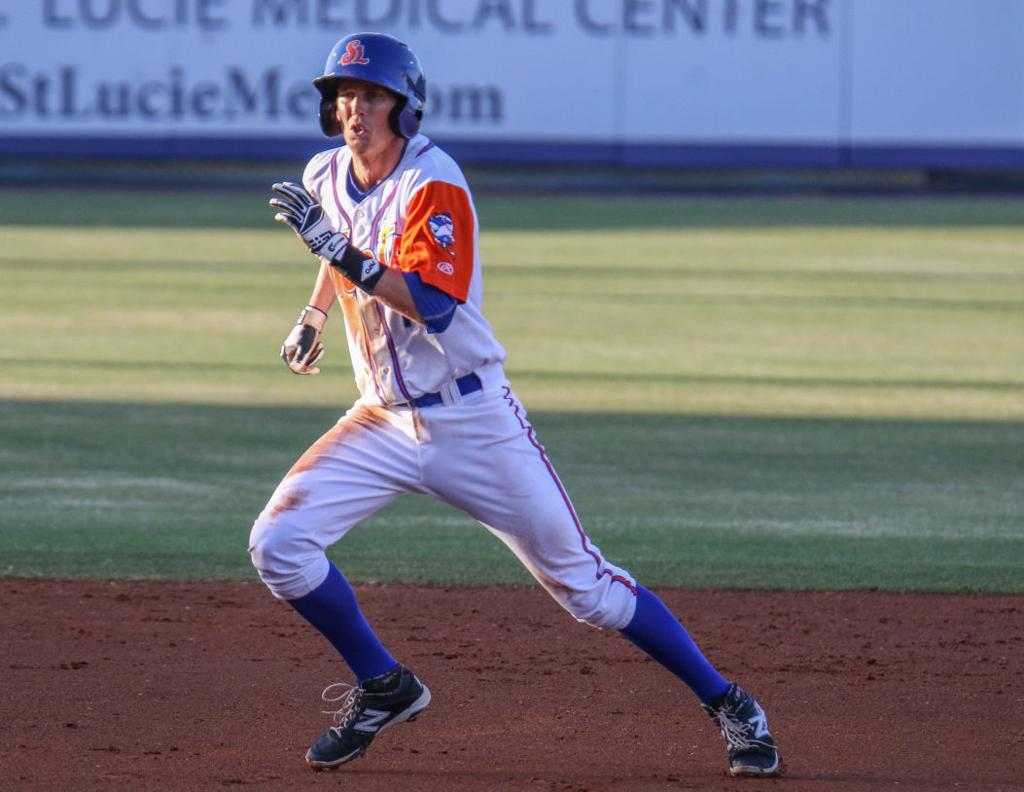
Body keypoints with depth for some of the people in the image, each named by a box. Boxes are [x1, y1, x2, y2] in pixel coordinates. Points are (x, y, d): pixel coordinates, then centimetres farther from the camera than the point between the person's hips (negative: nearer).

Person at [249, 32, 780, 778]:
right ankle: (385, 689, 7)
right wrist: (316, 313, 28)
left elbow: (433, 304, -32)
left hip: (474, 421, -6)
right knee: (278, 543, -12)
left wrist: (335, 246, -36)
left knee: (583, 586, -1)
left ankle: (727, 703, 13)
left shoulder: (433, 185, -18)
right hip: (384, 422, 6)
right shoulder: (325, 177, 4)